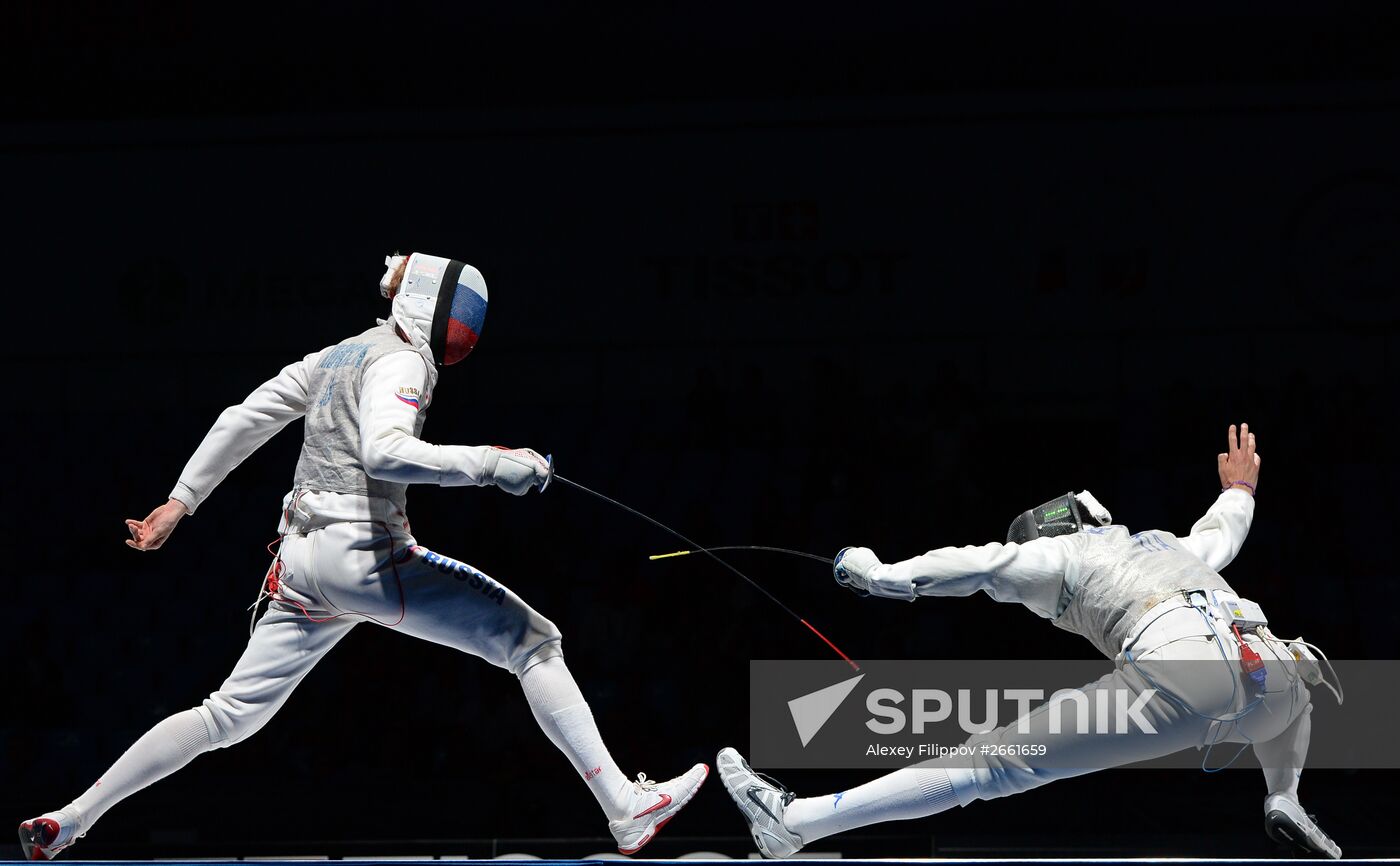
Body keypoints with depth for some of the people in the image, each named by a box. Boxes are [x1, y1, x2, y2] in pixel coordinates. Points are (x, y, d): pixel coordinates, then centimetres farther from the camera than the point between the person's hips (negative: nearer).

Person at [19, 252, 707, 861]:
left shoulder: (340, 354, 17)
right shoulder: (398, 360, -10)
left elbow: (243, 419, 18)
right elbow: (384, 452, -29)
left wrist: (180, 503, 21)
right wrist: (490, 464, -26)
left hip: (302, 560, 9)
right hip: (365, 554, -8)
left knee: (232, 715, 14)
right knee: (534, 641, -6)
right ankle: (626, 809, -12)